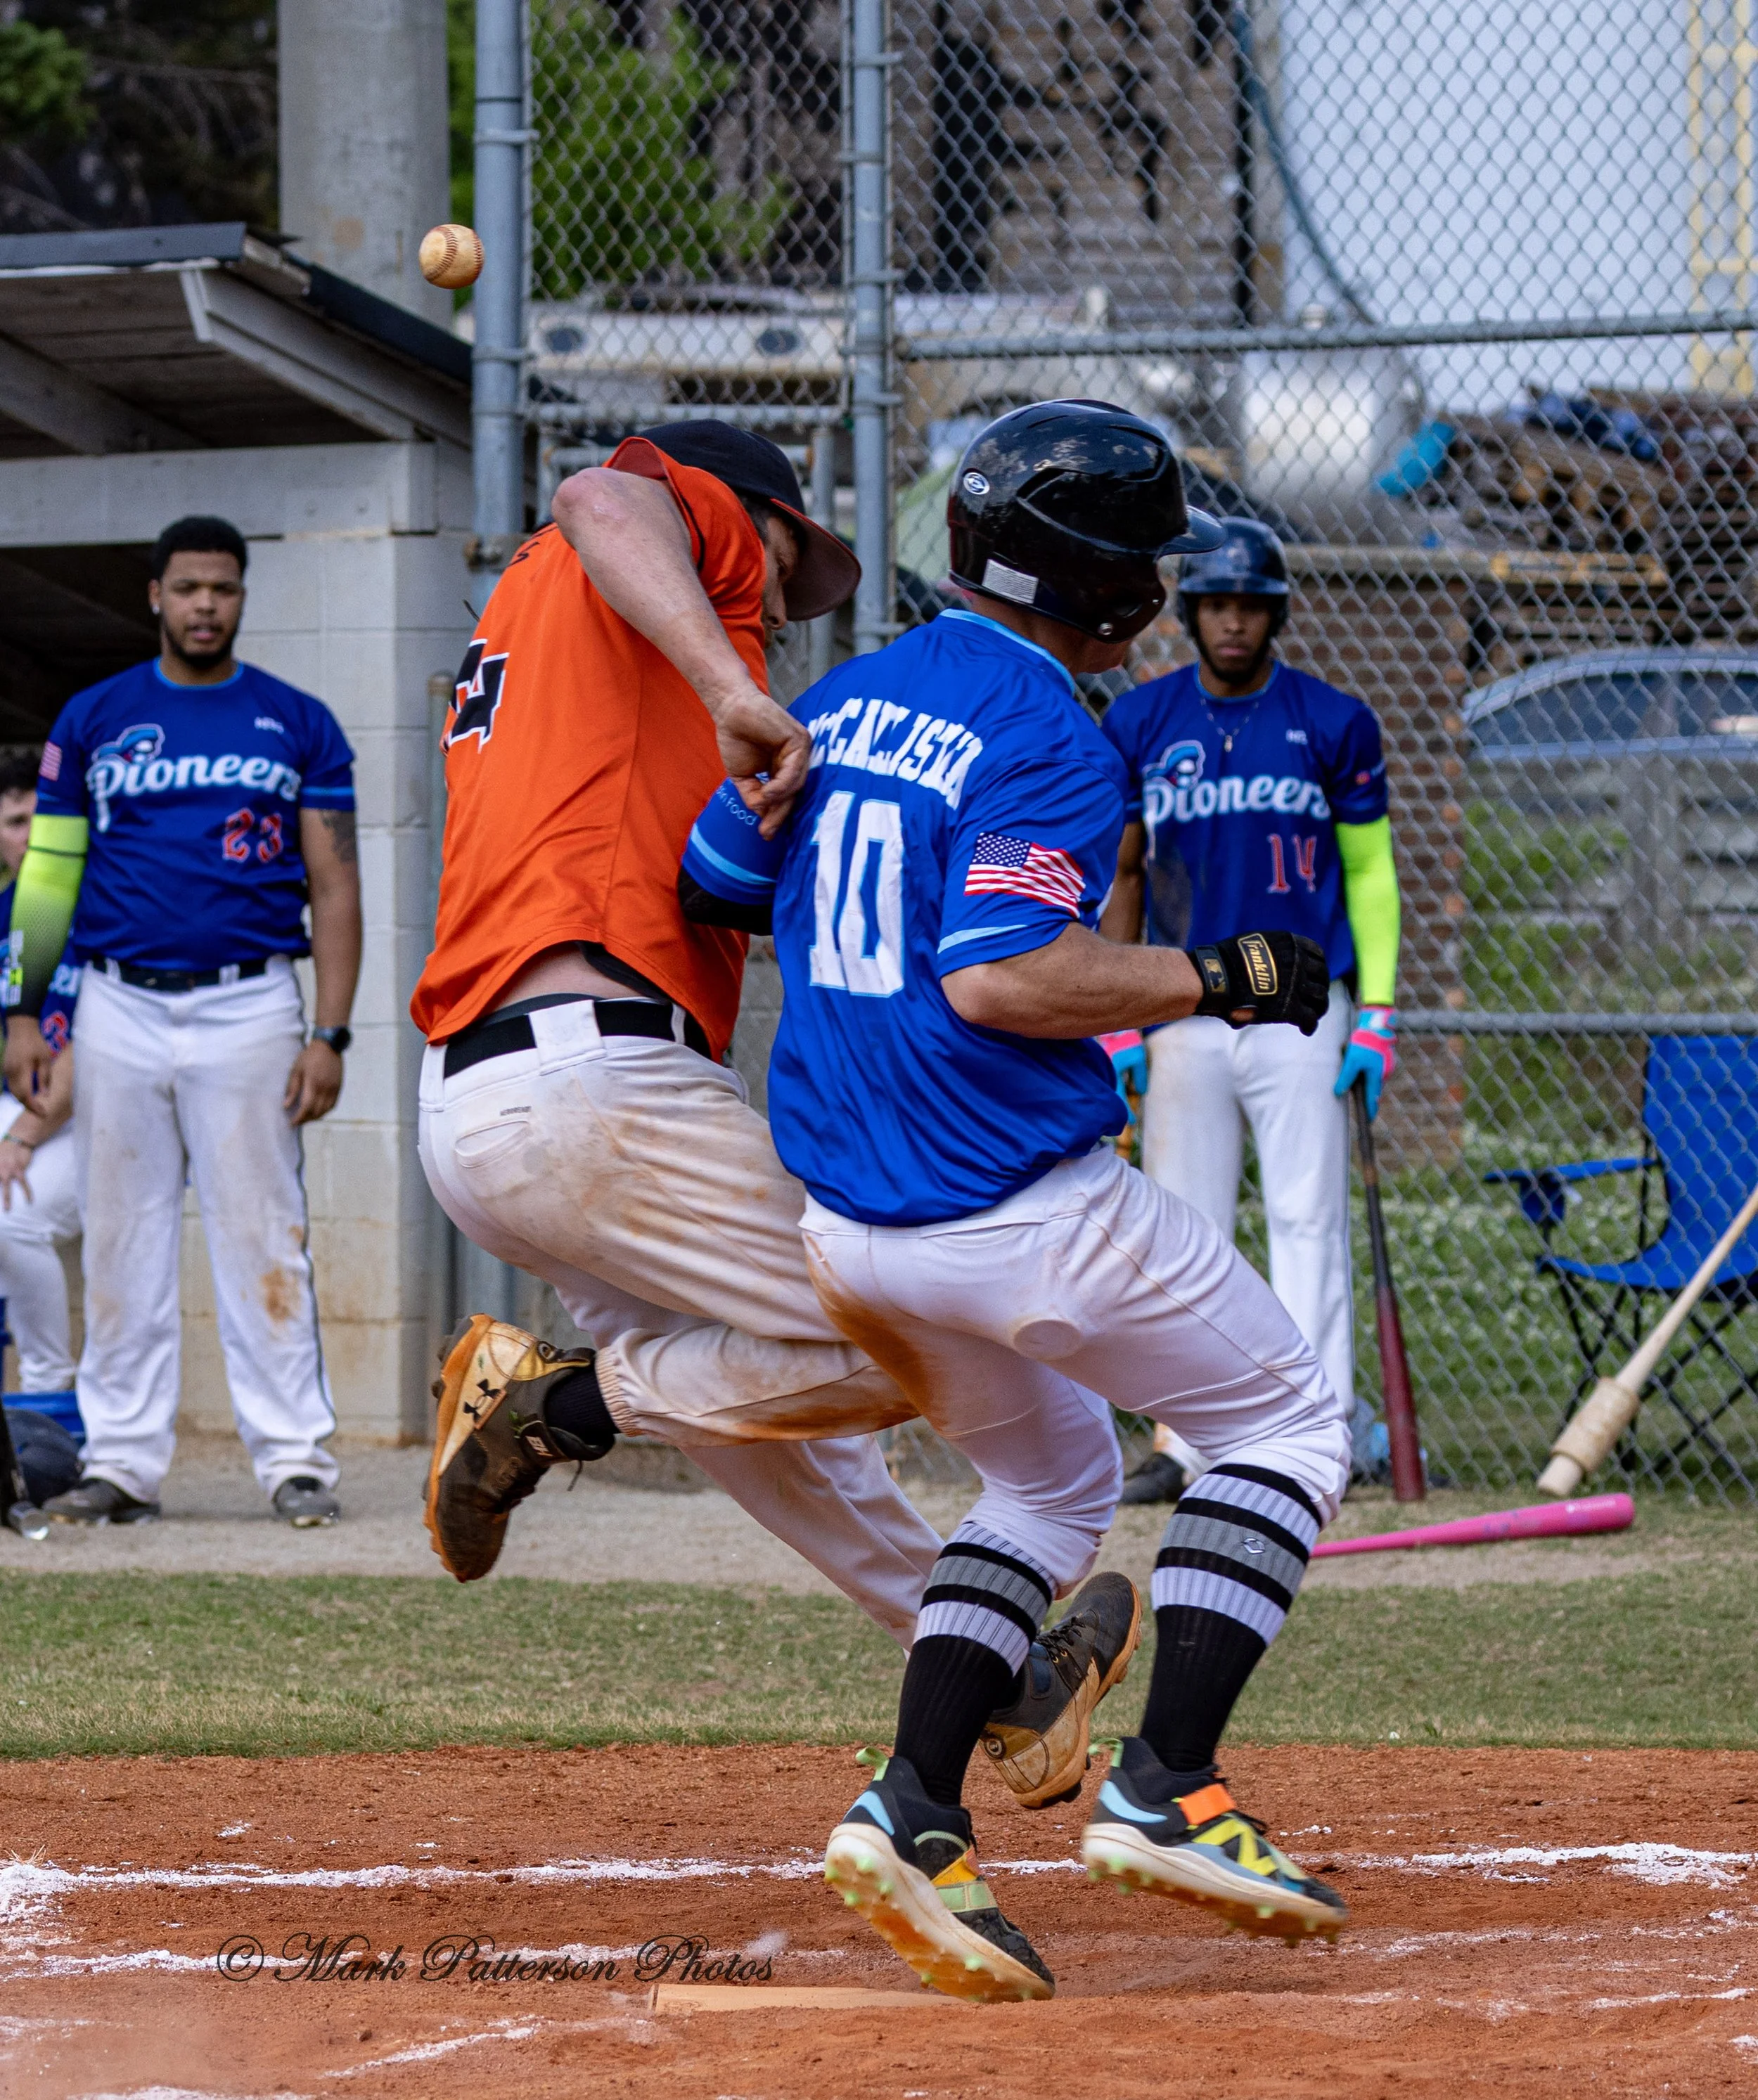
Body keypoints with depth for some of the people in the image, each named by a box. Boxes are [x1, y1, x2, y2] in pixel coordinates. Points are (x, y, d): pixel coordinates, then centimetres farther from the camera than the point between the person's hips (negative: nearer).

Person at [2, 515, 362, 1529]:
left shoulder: (298, 724, 6)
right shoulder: (94, 720, 10)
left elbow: (335, 887, 4)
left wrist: (330, 1035, -5)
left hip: (249, 1006, -2)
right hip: (121, 1007, 2)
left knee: (263, 1237, -5)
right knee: (123, 1243, 4)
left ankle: (297, 1459, -4)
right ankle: (124, 1462, 8)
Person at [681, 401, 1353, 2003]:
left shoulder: (843, 704, 11)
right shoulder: (1050, 742, -14)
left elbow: (709, 884, 18)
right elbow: (1000, 980, -24)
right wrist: (1218, 978, -15)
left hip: (847, 1216, 8)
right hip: (1020, 1202, -8)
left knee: (1053, 1478, 25)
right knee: (1285, 1421, 9)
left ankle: (916, 1809, 6)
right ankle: (1167, 1789, -4)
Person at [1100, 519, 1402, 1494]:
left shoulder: (1334, 722, 2)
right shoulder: (1139, 724, 7)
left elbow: (1370, 872, 6)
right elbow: (1119, 876, 12)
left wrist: (1376, 1014, -2)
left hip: (1301, 1011, -2)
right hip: (1184, 1016, 2)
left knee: (1307, 1220, -6)